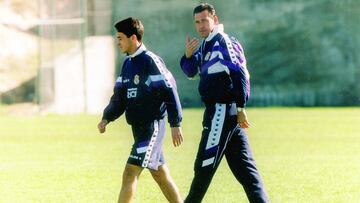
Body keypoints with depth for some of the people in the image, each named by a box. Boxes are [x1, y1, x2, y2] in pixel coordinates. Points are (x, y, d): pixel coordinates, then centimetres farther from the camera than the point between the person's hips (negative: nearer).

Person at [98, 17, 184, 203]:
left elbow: (169, 91, -15)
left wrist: (175, 124, -17)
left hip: (152, 126, -9)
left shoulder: (150, 61, -13)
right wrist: (107, 118, 0)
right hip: (139, 127, 9)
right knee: (160, 175, 14)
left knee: (130, 173, -14)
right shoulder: (128, 63, 13)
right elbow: (119, 97, 15)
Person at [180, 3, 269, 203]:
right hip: (218, 111, 10)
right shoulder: (205, 45, 16)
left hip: (222, 111, -10)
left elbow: (240, 74, -20)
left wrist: (240, 108, -22)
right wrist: (188, 56, -4)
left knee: (204, 166, -2)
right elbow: (191, 71, 18)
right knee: (244, 167, 8)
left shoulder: (222, 42, -13)